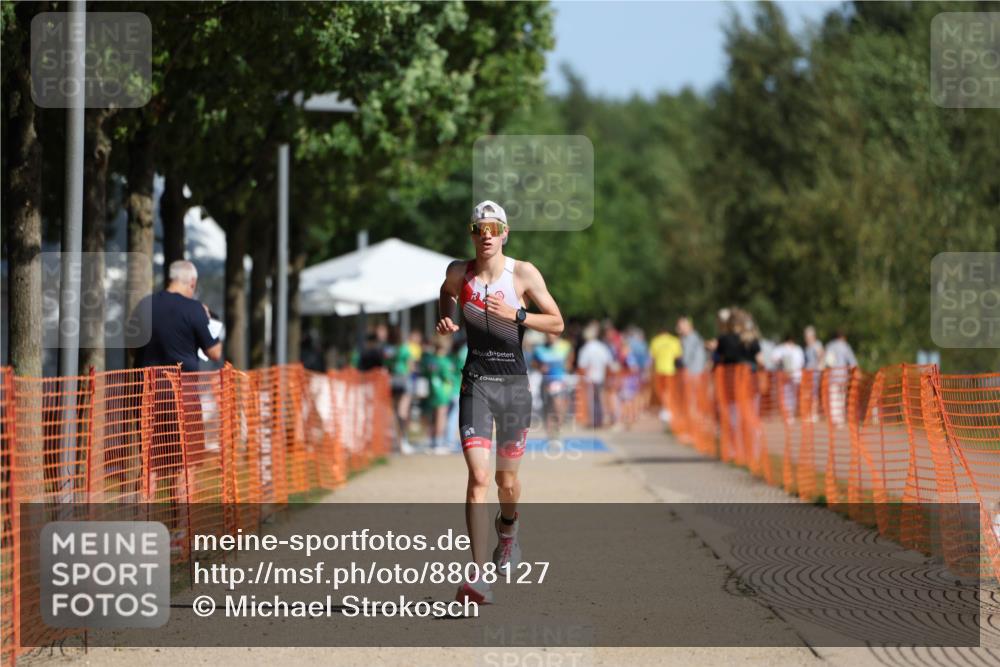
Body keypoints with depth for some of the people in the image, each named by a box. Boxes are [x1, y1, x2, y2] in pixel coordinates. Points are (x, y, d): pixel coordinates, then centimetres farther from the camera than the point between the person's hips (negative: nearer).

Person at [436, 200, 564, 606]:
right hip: (476, 384, 0)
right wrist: (445, 321, 5)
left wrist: (516, 314, -17)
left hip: (514, 383, 0)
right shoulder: (458, 273, 1)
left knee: (506, 480, 11)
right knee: (478, 476, -15)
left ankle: (507, 528, 48)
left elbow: (557, 324, -2)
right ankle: (477, 578, -20)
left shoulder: (524, 274, -4)